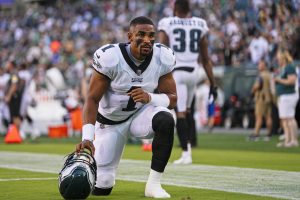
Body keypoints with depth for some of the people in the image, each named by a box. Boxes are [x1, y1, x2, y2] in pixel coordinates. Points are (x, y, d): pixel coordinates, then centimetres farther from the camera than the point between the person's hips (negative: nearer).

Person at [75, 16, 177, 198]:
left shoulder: (163, 58, -15)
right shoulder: (110, 57, -25)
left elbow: (172, 98, -9)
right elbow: (93, 99, -22)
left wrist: (150, 98, -31)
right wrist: (87, 137, -34)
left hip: (141, 113, 2)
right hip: (110, 120, -2)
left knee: (166, 120, -34)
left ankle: (154, 184, -23)